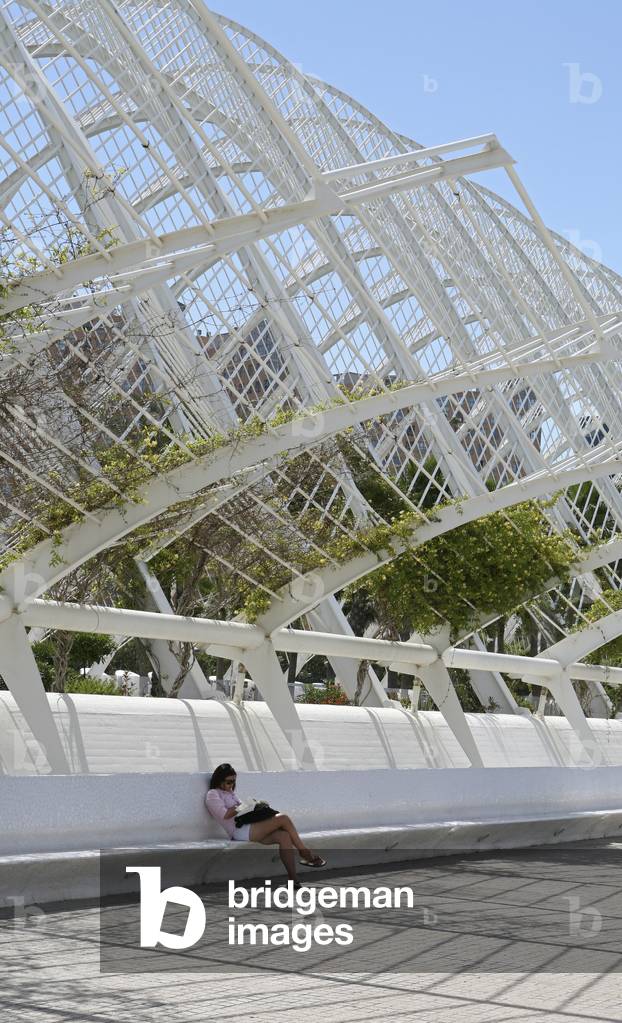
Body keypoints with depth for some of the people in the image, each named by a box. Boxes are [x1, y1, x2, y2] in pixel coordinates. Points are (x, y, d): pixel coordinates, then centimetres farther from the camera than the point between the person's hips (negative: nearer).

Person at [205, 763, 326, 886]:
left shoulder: (230, 793, 29)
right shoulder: (213, 795, 2)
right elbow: (225, 814, -13)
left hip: (248, 829, 9)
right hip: (239, 832, -9)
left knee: (284, 836, -19)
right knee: (283, 819, -20)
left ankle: (293, 879, -24)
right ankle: (305, 853, -7)